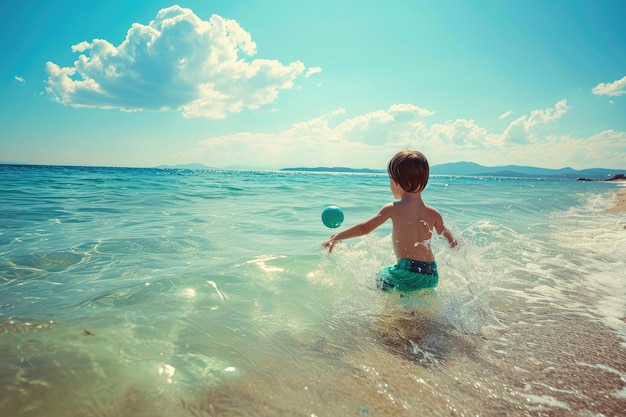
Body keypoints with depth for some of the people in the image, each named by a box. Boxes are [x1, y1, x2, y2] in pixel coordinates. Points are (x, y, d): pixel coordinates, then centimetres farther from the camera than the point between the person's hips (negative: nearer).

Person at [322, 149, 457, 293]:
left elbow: (365, 228, 2)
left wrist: (337, 237, 14)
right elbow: (453, 243, 11)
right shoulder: (433, 214, 6)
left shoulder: (393, 209, -4)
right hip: (431, 275, 5)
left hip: (408, 272, -5)